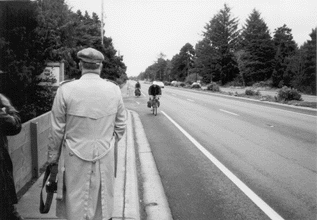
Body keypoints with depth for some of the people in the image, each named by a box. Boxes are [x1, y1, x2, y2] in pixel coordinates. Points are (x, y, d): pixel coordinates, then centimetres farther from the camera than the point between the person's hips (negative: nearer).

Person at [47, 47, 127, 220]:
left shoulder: (66, 90, -12)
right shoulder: (114, 90, -4)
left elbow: (57, 130, -7)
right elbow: (121, 126, 2)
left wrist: (53, 157, 6)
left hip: (75, 158, -2)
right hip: (105, 157, 3)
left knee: (76, 206, 12)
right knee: (103, 203, 18)